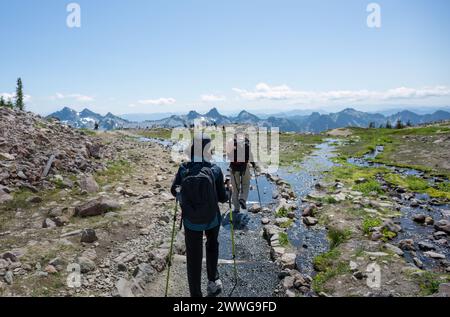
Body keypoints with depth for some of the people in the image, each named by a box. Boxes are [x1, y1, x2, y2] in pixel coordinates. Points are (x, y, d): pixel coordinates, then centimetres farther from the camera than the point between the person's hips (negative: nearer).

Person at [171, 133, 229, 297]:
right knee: (212, 246, 29)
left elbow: (174, 191, 2)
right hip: (212, 219, 0)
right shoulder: (215, 170, -15)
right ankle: (213, 281, 34)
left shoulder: (183, 169, -12)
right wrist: (228, 190, 11)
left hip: (191, 221, 0)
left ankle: (196, 293, 19)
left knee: (193, 257, 11)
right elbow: (222, 198, -8)